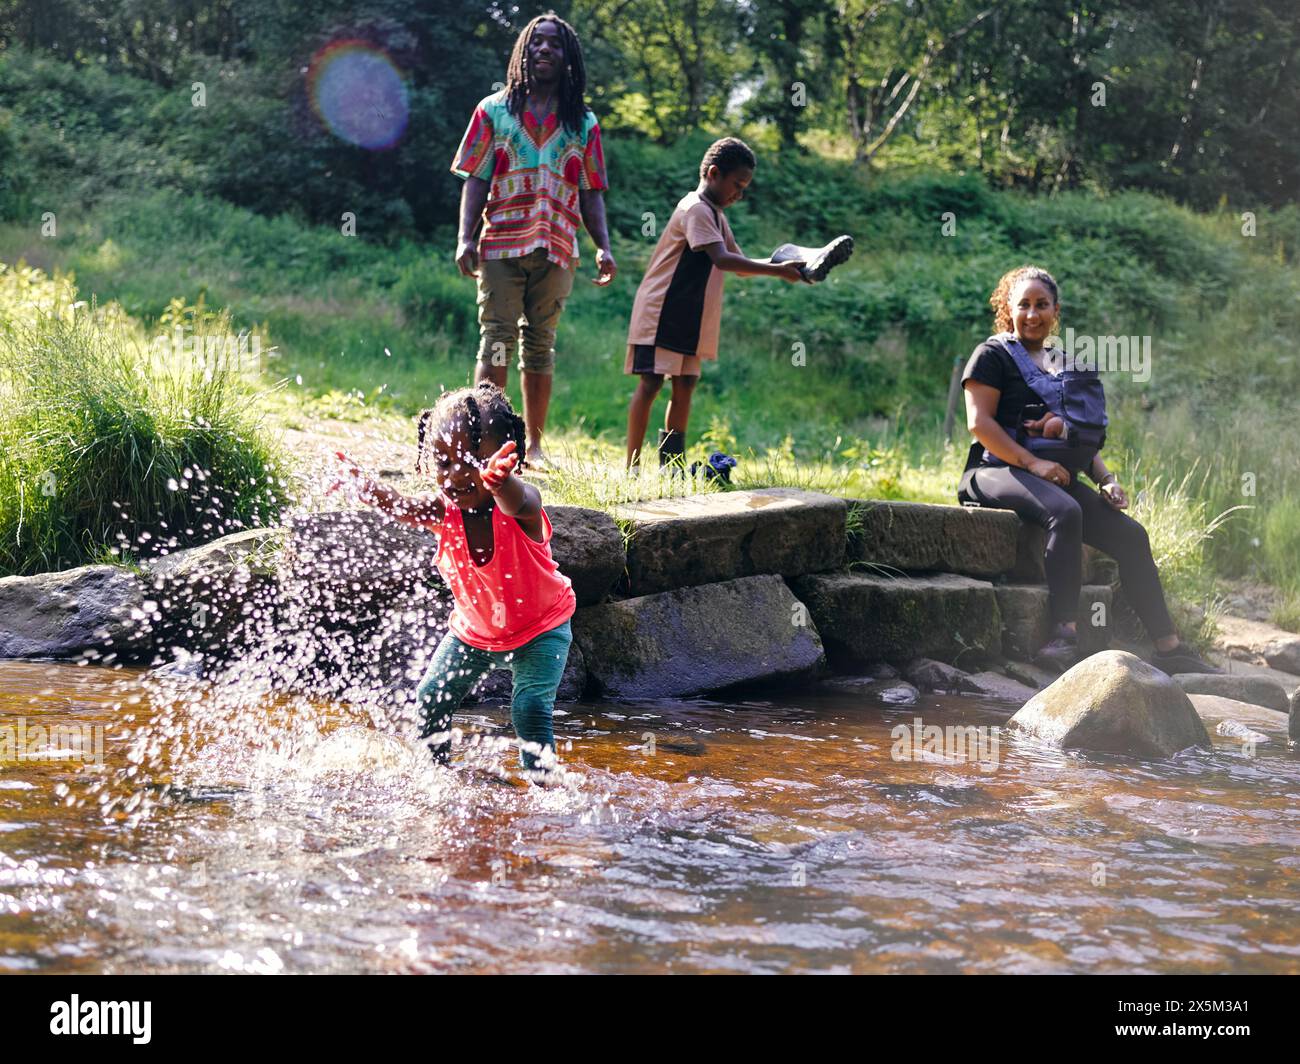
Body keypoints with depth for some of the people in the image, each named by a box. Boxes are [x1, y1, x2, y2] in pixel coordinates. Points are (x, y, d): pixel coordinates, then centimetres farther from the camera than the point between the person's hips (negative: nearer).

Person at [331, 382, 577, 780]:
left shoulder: (522, 503, -32)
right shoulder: (444, 512, -22)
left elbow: (515, 503, -58)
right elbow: (400, 507, -43)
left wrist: (499, 481, -84)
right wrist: (362, 484, -65)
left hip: (541, 627, -4)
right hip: (474, 628, 5)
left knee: (531, 705, -20)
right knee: (430, 699, 5)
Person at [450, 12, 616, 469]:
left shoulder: (583, 123, 14)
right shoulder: (494, 110, 10)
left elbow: (591, 193, 12)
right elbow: (475, 179, 5)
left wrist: (603, 247, 0)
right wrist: (466, 238, -7)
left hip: (556, 249, 2)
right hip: (501, 245, -2)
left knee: (540, 345, 5)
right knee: (497, 340, -7)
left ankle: (534, 445, 8)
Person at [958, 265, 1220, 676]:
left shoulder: (1067, 365, 24)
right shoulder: (993, 355, 3)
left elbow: (1087, 438, 27)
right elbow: (979, 422, -10)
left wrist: (1106, 479, 7)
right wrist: (1032, 463, -19)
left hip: (1059, 476, 7)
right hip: (997, 471, -7)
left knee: (1130, 534, -10)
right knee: (1065, 512, -37)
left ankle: (1169, 649, -8)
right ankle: (1065, 636, -42)